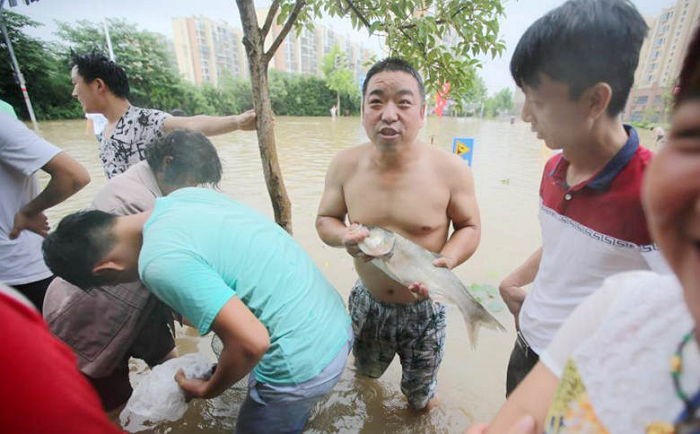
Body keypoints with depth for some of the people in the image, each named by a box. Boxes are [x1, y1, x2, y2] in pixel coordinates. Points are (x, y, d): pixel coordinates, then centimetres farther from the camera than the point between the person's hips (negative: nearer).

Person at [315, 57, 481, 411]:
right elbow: (325, 219, -3)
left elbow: (469, 227, -8)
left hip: (424, 306, -1)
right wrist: (343, 236, -25)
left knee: (420, 397, 25)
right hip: (368, 300, 2)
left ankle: (420, 400, 63)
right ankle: (368, 365, 70)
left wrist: (446, 260, -27)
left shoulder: (450, 169, -20)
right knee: (366, 370, 33)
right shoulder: (345, 166, -15)